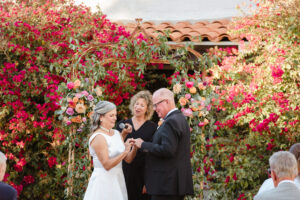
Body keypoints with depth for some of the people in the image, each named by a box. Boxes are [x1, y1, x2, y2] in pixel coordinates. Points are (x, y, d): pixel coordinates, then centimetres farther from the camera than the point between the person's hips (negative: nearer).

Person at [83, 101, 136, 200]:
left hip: (117, 180, 7)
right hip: (103, 181, -7)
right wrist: (125, 152, -24)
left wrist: (134, 148, -9)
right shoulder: (98, 137, -13)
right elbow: (106, 165, -19)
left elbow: (128, 159, 8)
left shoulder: (117, 133, 10)